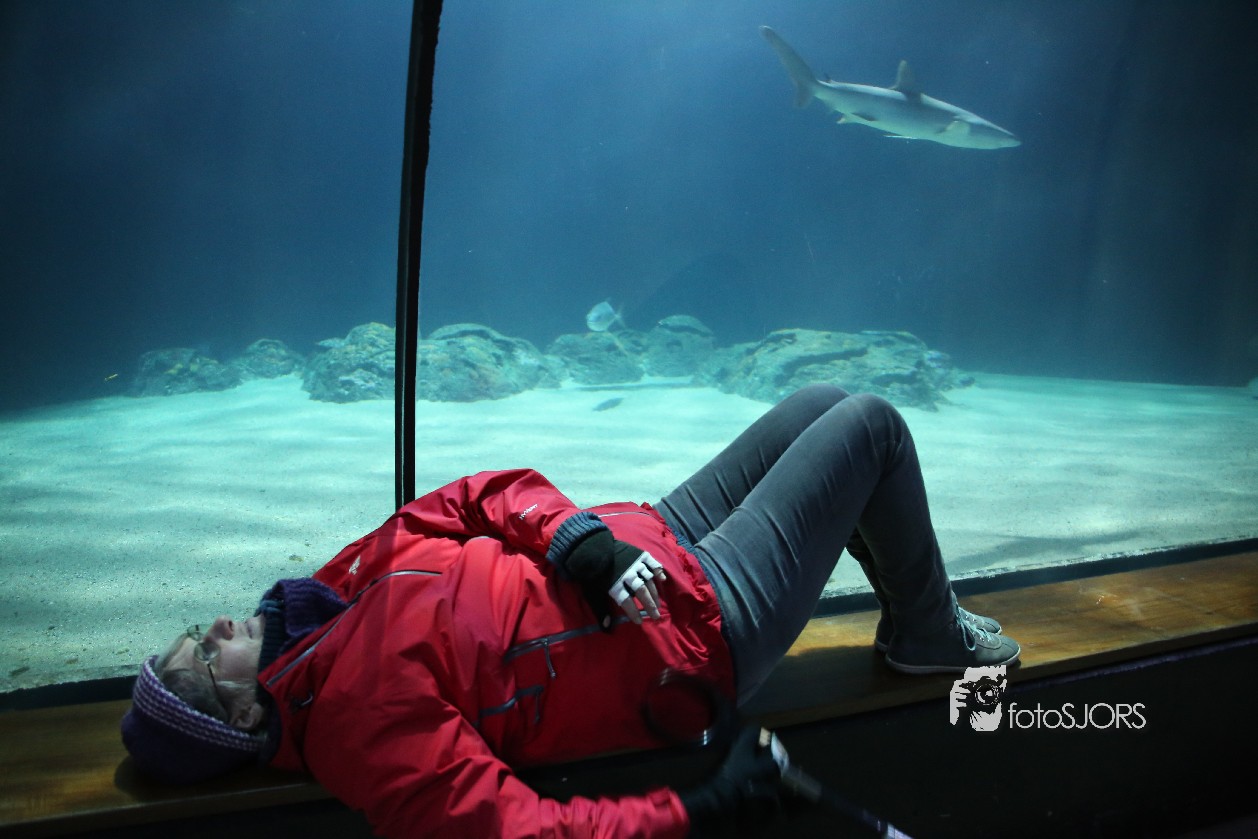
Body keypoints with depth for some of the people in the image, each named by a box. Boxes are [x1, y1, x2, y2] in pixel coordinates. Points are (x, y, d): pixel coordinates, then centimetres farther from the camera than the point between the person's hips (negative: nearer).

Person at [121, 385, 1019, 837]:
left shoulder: (338, 590, 0)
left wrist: (575, 536, -18)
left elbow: (491, 492, 0)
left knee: (818, 405, 13)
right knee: (870, 425, -2)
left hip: (649, 545, 8)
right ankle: (927, 635, 23)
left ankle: (914, 598, 36)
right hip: (699, 629, -7)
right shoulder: (366, 720, -23)